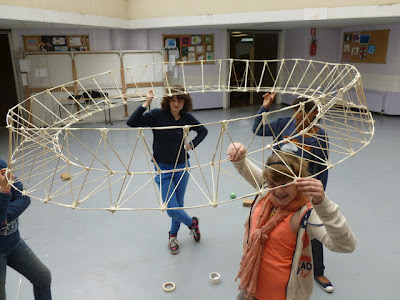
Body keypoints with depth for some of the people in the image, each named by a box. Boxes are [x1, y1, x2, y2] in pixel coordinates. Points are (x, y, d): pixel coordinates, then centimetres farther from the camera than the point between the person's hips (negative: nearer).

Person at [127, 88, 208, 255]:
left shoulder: (187, 117, -3)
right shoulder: (157, 115, -13)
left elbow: (203, 130, 15)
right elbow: (131, 122, -25)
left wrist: (192, 144, 1)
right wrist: (146, 103, -28)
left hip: (182, 166, 3)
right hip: (163, 168, -3)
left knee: (179, 204, 13)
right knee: (171, 208, -5)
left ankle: (173, 235, 39)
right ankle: (192, 223, 27)